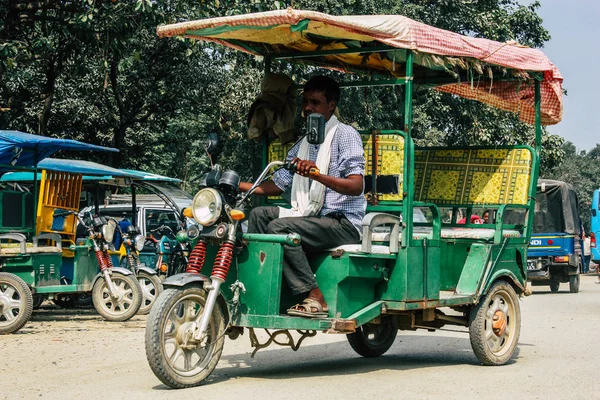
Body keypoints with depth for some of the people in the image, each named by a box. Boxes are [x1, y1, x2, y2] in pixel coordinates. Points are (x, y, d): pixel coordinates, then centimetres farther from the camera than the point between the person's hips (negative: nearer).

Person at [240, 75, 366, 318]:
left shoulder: (345, 135, -4)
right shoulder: (302, 145, 21)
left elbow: (356, 186, -18)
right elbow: (276, 186, 16)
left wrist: (317, 174, -33)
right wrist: (236, 185, 4)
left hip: (343, 223, -8)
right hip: (309, 217, 8)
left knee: (280, 227, -26)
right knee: (259, 214, -6)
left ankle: (315, 298, -26)